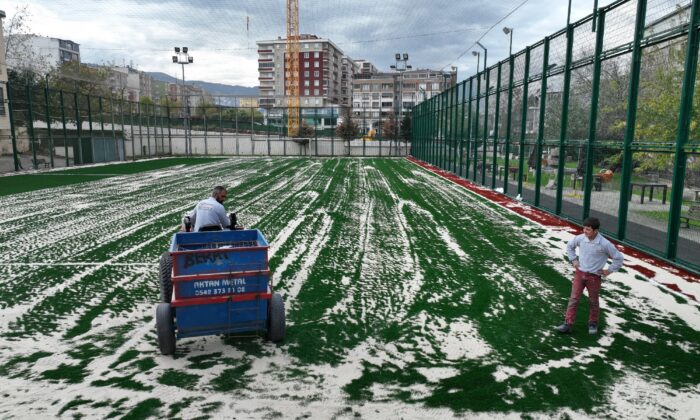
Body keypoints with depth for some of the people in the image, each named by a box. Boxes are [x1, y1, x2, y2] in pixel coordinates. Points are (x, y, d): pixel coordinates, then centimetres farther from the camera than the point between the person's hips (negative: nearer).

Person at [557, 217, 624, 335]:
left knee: (593, 301, 14)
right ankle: (567, 324, 5)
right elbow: (569, 246, 13)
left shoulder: (605, 244, -19)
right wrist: (573, 260, 7)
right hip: (580, 273, 2)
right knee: (573, 299, 1)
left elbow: (619, 258, -7)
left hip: (594, 276, -2)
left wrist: (609, 270, -4)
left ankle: (593, 323, 34)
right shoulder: (580, 238, -10)